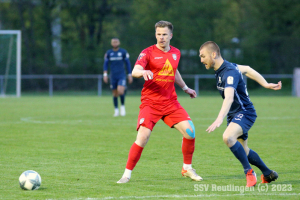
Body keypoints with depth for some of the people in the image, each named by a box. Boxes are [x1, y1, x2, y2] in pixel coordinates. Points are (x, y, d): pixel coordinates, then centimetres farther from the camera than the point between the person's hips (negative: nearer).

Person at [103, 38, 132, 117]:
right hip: (113, 76, 2)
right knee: (115, 93, 5)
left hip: (122, 76, -2)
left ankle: (122, 106, 2)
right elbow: (105, 64, 6)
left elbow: (128, 63, 4)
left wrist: (130, 75, 2)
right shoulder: (108, 53, 4)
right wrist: (105, 75, -5)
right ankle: (116, 110, 20)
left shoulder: (123, 52, 0)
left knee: (120, 91, -21)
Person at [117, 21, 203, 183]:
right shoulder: (148, 53, -6)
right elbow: (135, 71, -22)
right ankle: (127, 174, -6)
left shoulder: (175, 53, 11)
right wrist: (143, 72, -44)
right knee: (142, 138, -19)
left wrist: (185, 88, 39)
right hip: (150, 103, -5)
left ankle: (187, 169, 15)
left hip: (171, 103, 5)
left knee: (190, 132, -6)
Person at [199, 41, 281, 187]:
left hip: (244, 113, -10)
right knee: (244, 152, 15)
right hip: (234, 115, 10)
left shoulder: (229, 72, -27)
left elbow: (229, 98, -41)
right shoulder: (226, 66, 3)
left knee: (228, 137, -33)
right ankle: (268, 174, 35)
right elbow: (246, 69, 19)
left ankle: (249, 172, -22)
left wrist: (219, 119, -54)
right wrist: (265, 84, 20)